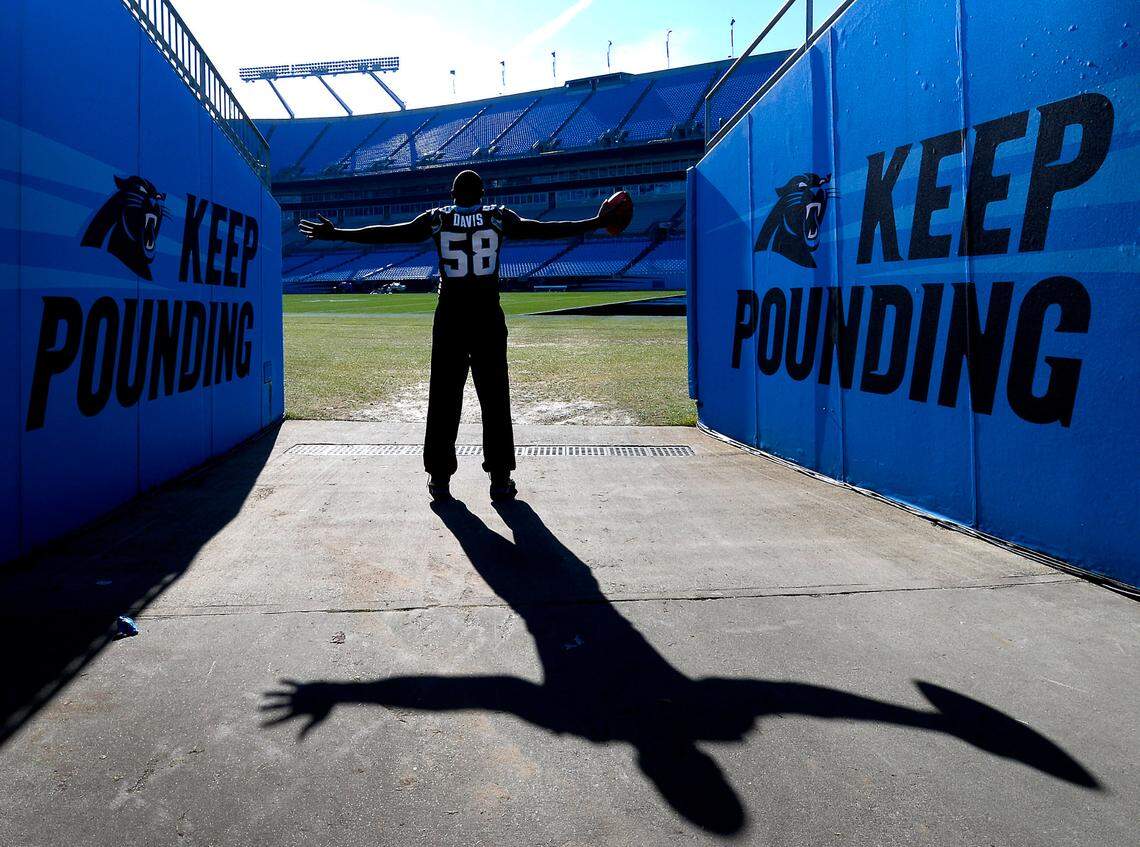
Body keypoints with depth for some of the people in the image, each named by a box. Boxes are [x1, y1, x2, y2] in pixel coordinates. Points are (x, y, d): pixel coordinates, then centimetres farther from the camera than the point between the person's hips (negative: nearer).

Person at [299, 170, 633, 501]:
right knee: (495, 400, 4)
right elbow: (545, 229, 3)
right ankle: (500, 480, 6)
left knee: (443, 400, 6)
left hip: (449, 318, 1)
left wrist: (335, 233, 14)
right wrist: (598, 223, 10)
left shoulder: (436, 219, 4)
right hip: (488, 317, 0)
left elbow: (387, 233, 5)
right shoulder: (500, 217, 3)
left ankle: (440, 478, 10)